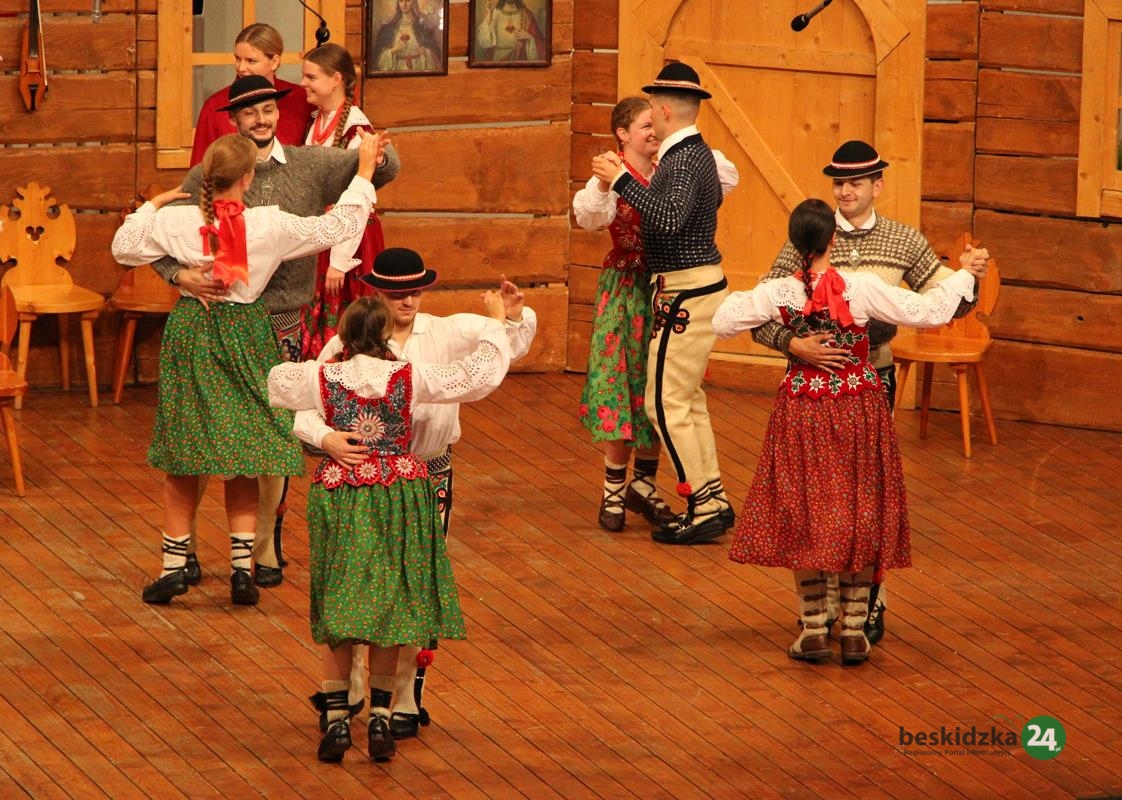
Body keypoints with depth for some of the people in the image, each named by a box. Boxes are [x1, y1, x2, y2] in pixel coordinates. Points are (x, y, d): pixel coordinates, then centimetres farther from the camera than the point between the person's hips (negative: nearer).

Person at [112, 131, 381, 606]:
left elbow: (124, 248, 4)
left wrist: (151, 206, 17)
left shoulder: (175, 221, -11)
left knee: (182, 461, 10)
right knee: (241, 460, 9)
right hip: (245, 334, -1)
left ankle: (174, 565, 11)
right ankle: (242, 567, 6)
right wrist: (364, 173, 5)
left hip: (191, 335, 1)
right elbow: (338, 228, -5)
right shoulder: (270, 226, -14)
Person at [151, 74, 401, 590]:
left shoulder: (311, 167, 4)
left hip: (283, 322, 2)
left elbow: (382, 173, 5)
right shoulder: (207, 175, -2)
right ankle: (182, 543, 14)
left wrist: (379, 155, -19)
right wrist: (181, 275, -20)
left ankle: (265, 546, 21)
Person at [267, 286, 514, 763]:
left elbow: (272, 382, 14)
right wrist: (495, 322, 10)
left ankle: (337, 719, 4)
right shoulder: (410, 378, -7)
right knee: (388, 610, 9)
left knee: (337, 614, 7)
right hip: (398, 498, 0)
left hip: (339, 496, 0)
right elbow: (479, 375, -3)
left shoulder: (323, 377, -5)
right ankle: (380, 720, 10)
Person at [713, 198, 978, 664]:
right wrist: (964, 276, 2)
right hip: (860, 410, -1)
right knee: (859, 517, 10)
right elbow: (929, 311, -13)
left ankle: (814, 631, 12)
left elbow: (722, 323, -1)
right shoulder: (862, 288, -16)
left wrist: (739, 296, 19)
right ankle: (854, 633, 13)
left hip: (802, 411, 1)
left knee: (803, 518, 11)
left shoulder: (777, 294, -11)